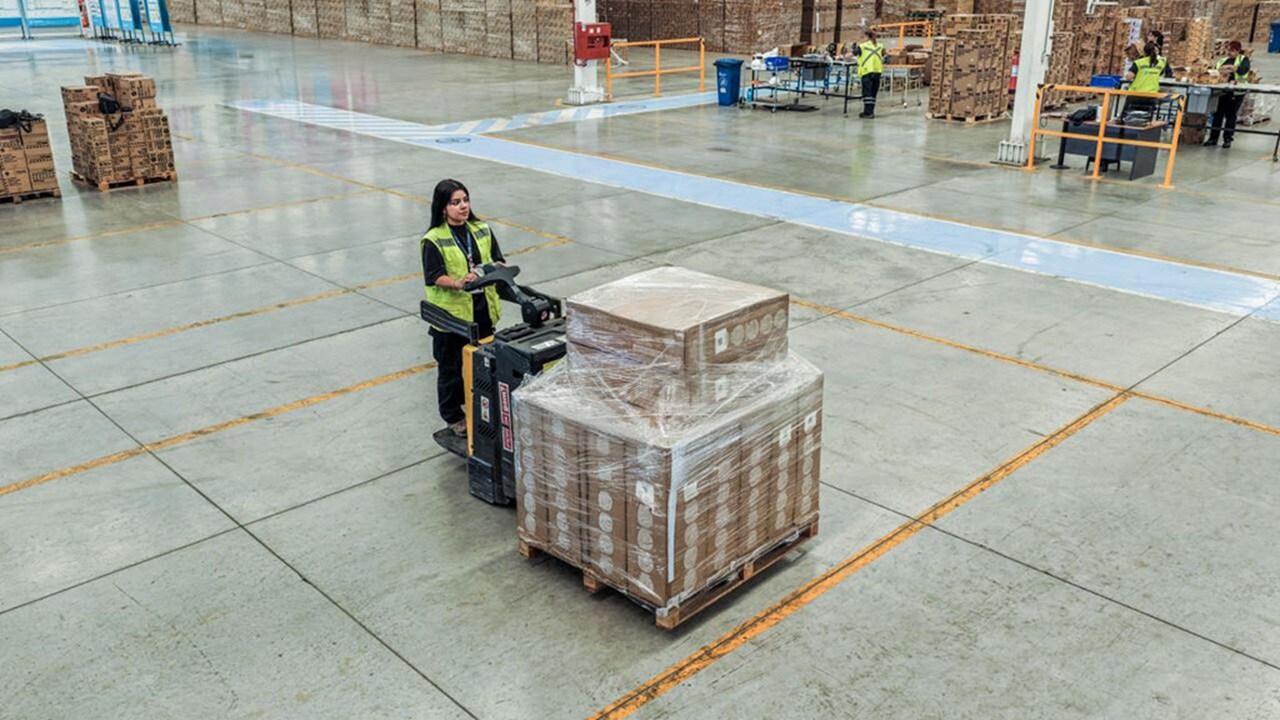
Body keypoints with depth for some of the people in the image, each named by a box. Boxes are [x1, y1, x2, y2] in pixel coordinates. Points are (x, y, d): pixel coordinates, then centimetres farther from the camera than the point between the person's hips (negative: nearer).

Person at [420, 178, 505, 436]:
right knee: (451, 365, 8)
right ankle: (452, 415, 23)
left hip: (483, 308, 5)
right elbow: (434, 276, -17)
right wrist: (458, 283, -34)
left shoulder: (482, 230, 5)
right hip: (451, 313, -5)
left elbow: (497, 258, 9)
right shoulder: (433, 240, -11)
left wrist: (498, 267, -14)